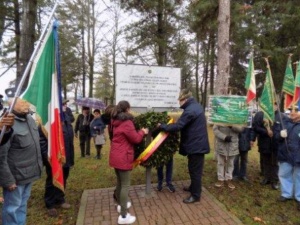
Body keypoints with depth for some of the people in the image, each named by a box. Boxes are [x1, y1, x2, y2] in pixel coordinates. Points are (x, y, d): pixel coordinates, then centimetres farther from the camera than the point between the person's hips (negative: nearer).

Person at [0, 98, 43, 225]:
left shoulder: (29, 118, 2)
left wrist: (38, 166, 15)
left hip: (29, 173, 7)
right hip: (16, 175, -7)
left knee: (22, 204, 23)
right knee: (12, 207, 11)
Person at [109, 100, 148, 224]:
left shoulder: (115, 121, 9)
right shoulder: (127, 122, -19)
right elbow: (136, 139, -15)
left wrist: (137, 132, 14)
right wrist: (142, 132, 2)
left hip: (115, 156, 9)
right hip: (123, 157, -9)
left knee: (119, 182, 23)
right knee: (125, 185, -1)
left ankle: (120, 204, 40)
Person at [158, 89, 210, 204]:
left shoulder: (190, 110, -23)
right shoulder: (197, 106, 10)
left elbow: (177, 126, -26)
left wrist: (162, 126, -15)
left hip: (195, 145, -10)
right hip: (198, 143, 10)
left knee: (195, 170, 2)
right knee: (194, 169, 23)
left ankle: (196, 195, 16)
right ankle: (193, 187, 40)